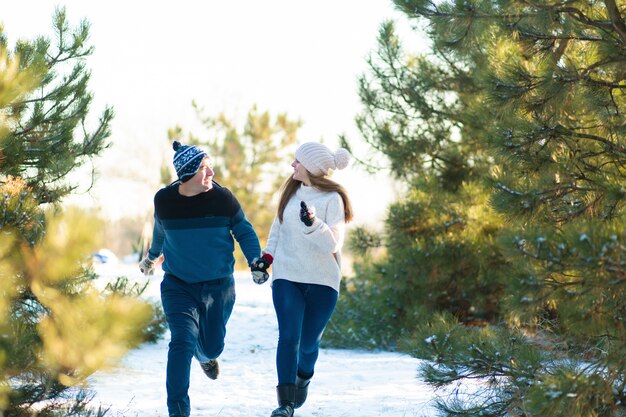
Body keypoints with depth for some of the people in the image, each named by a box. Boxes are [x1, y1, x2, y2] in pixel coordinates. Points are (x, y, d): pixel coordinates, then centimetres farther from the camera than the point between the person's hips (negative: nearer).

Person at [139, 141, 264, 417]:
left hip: (219, 286, 1)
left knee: (212, 347, 13)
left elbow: (244, 232, 2)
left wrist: (255, 261, -11)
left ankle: (206, 355, 54)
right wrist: (152, 256, 30)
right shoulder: (164, 200, -7)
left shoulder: (222, 197, -10)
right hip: (178, 285, -1)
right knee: (182, 342, -18)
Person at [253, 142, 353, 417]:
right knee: (289, 337, -12)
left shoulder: (332, 199, -8)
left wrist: (313, 224, -31)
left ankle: (303, 377, 41)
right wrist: (268, 255, 9)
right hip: (286, 277, 2)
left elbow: (333, 244, -15)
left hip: (322, 281, -2)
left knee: (308, 341, 8)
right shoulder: (290, 191, 6)